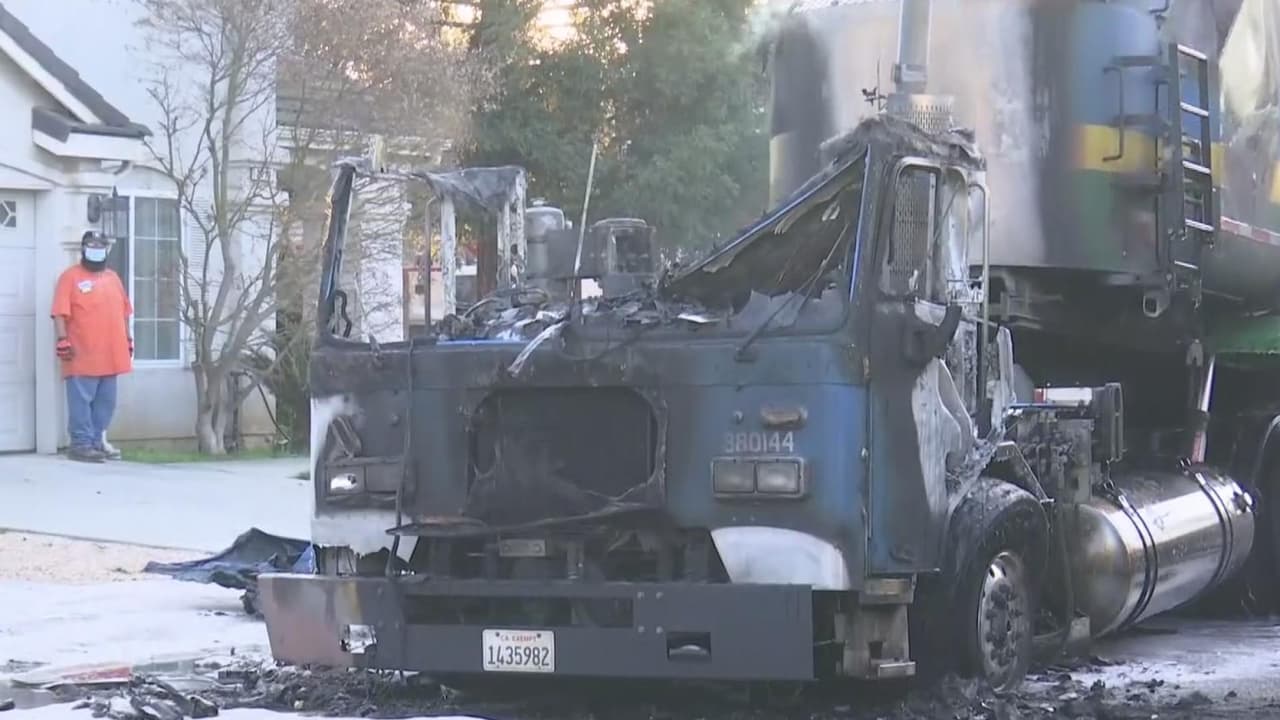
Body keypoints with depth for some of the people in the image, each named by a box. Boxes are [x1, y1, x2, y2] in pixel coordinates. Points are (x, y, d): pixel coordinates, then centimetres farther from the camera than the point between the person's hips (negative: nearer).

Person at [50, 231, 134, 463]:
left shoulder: (112, 277, 19)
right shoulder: (71, 276, -2)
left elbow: (124, 311, 23)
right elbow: (60, 313, -10)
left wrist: (128, 339, 19)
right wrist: (63, 340, -18)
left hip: (110, 355, 7)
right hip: (82, 355, -7)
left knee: (106, 401, 8)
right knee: (81, 400, -8)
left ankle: (97, 442, 14)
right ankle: (81, 444, -6)